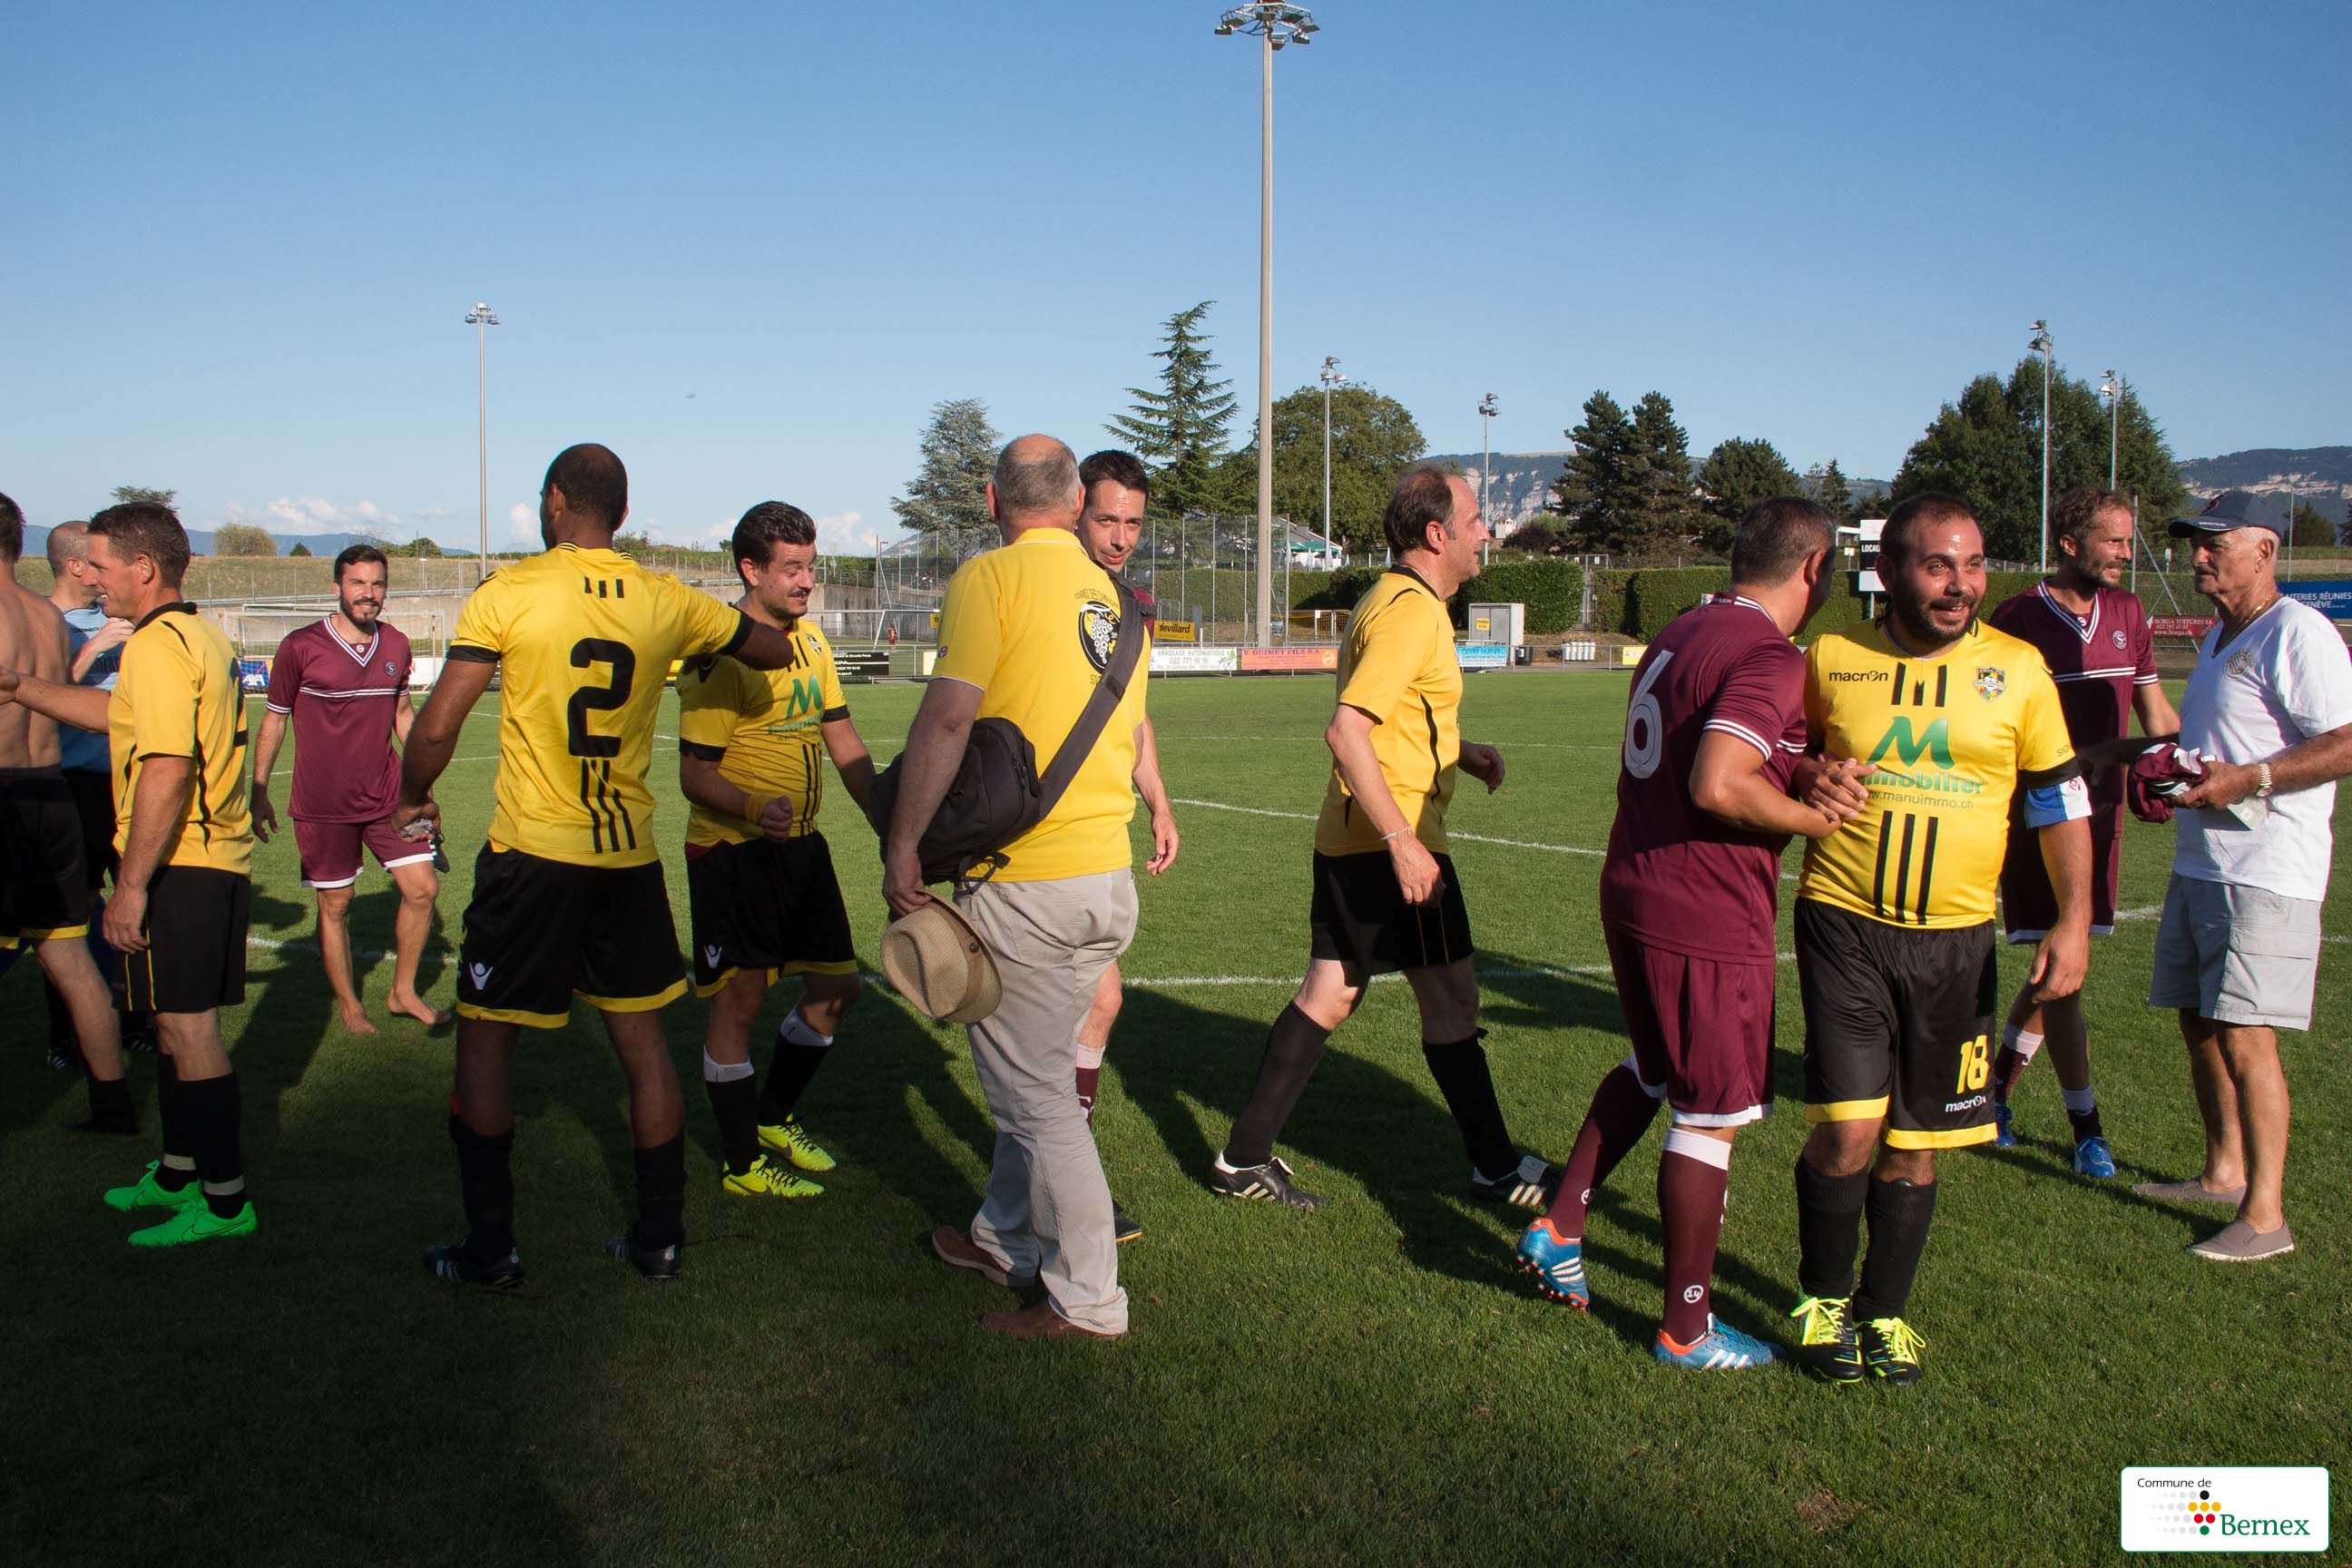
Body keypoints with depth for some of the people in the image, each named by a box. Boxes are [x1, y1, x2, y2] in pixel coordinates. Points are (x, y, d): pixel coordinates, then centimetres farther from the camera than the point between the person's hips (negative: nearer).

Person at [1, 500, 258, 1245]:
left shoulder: (157, 644, -16)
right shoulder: (203, 635, 15)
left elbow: (167, 770, -24)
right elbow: (121, 713, 28)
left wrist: (131, 884, -22)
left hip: (176, 867, -10)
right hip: (219, 861, 10)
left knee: (186, 1026, -4)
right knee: (178, 1022, 19)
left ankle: (225, 1199, 2)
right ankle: (179, 1171, 31)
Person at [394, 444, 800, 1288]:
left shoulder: (508, 594, -9)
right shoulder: (668, 602, 1)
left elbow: (435, 728, -11)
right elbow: (776, 650, 15)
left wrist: (414, 799, 8)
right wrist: (708, 644, 34)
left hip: (533, 854, -3)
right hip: (630, 854, 4)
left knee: (487, 1038, 10)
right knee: (642, 1038, 13)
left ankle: (489, 1248, 16)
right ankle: (660, 1235, 21)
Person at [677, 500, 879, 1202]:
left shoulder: (810, 639, 9)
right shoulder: (719, 654, -16)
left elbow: (842, 741, 14)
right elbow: (695, 773, -17)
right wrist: (754, 808, -35)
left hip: (800, 844, 8)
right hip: (733, 851, -8)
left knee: (836, 986, 12)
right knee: (740, 999, 0)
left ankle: (774, 1118, 32)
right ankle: (742, 1165, 14)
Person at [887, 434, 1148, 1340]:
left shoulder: (991, 577, -8)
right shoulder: (1112, 599, 12)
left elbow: (946, 718, -17)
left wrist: (903, 849, -12)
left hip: (1022, 886, -7)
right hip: (1111, 876, 7)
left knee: (1037, 1094, 3)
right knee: (1038, 1075, 21)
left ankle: (1087, 1300, 10)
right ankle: (1008, 1239, 36)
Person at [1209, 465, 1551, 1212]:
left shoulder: (1391, 600, 15)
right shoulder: (1412, 612, -17)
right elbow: (1345, 731, -26)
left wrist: (1456, 751, 17)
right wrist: (1404, 843, -27)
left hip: (1346, 841, 10)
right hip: (1391, 844, -10)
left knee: (1327, 995, 11)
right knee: (1451, 1004, 4)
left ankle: (1245, 1157, 15)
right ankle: (1495, 1166, 19)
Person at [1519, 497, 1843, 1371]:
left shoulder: (1679, 634, 11)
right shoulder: (1772, 659, -18)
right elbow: (1719, 785, -30)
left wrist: (1806, 776, 14)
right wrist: (1818, 819, -14)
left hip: (1631, 892, 9)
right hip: (1708, 919, -9)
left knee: (1650, 1073, 28)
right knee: (1709, 1118, 5)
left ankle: (1558, 1228, 30)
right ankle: (1686, 1330, 19)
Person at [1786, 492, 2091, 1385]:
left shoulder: (2017, 669, 1)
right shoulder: (1832, 657, 0)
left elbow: (2060, 801, 7)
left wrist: (2074, 920, -2)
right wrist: (1809, 777, -9)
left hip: (1954, 941, 1)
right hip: (1844, 924, -1)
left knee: (1914, 1143, 9)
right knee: (1847, 1129, -9)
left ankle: (1885, 1309, 29)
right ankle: (1823, 1300, 16)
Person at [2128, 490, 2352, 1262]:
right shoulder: (2219, 636, 18)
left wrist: (2244, 780, -25)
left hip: (2266, 873, -10)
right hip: (2199, 864, 10)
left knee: (2243, 1034, -10)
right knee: (2199, 1023, 15)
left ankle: (2266, 1214, -3)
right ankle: (2223, 1172, 29)